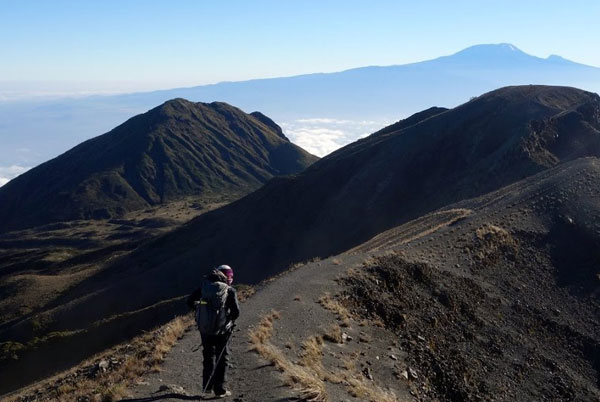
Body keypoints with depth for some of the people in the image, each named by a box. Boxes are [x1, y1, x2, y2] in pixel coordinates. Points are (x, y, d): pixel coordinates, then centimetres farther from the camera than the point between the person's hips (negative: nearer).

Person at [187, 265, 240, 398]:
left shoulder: (205, 286, 1)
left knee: (208, 356, 22)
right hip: (221, 329, -3)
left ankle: (207, 386, 27)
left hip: (204, 328, 3)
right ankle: (219, 389, 13)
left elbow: (190, 302, 2)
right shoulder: (230, 290, -8)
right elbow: (236, 312, -13)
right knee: (222, 358, 12)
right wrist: (229, 319, 8)